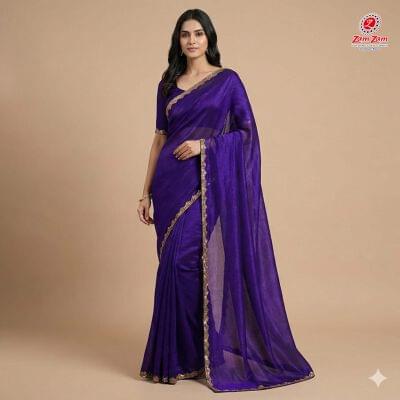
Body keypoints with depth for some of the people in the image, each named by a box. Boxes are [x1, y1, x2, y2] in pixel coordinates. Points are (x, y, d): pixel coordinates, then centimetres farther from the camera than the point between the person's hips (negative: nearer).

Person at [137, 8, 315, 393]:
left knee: (184, 261, -10)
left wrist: (204, 144, -14)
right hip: (171, 183, 4)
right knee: (175, 263, 5)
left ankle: (184, 355, 5)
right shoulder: (168, 83, 13)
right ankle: (176, 354, 18)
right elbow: (160, 138, 13)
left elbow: (247, 131, 0)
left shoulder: (228, 79, 2)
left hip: (207, 184, -4)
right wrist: (146, 191, 8)